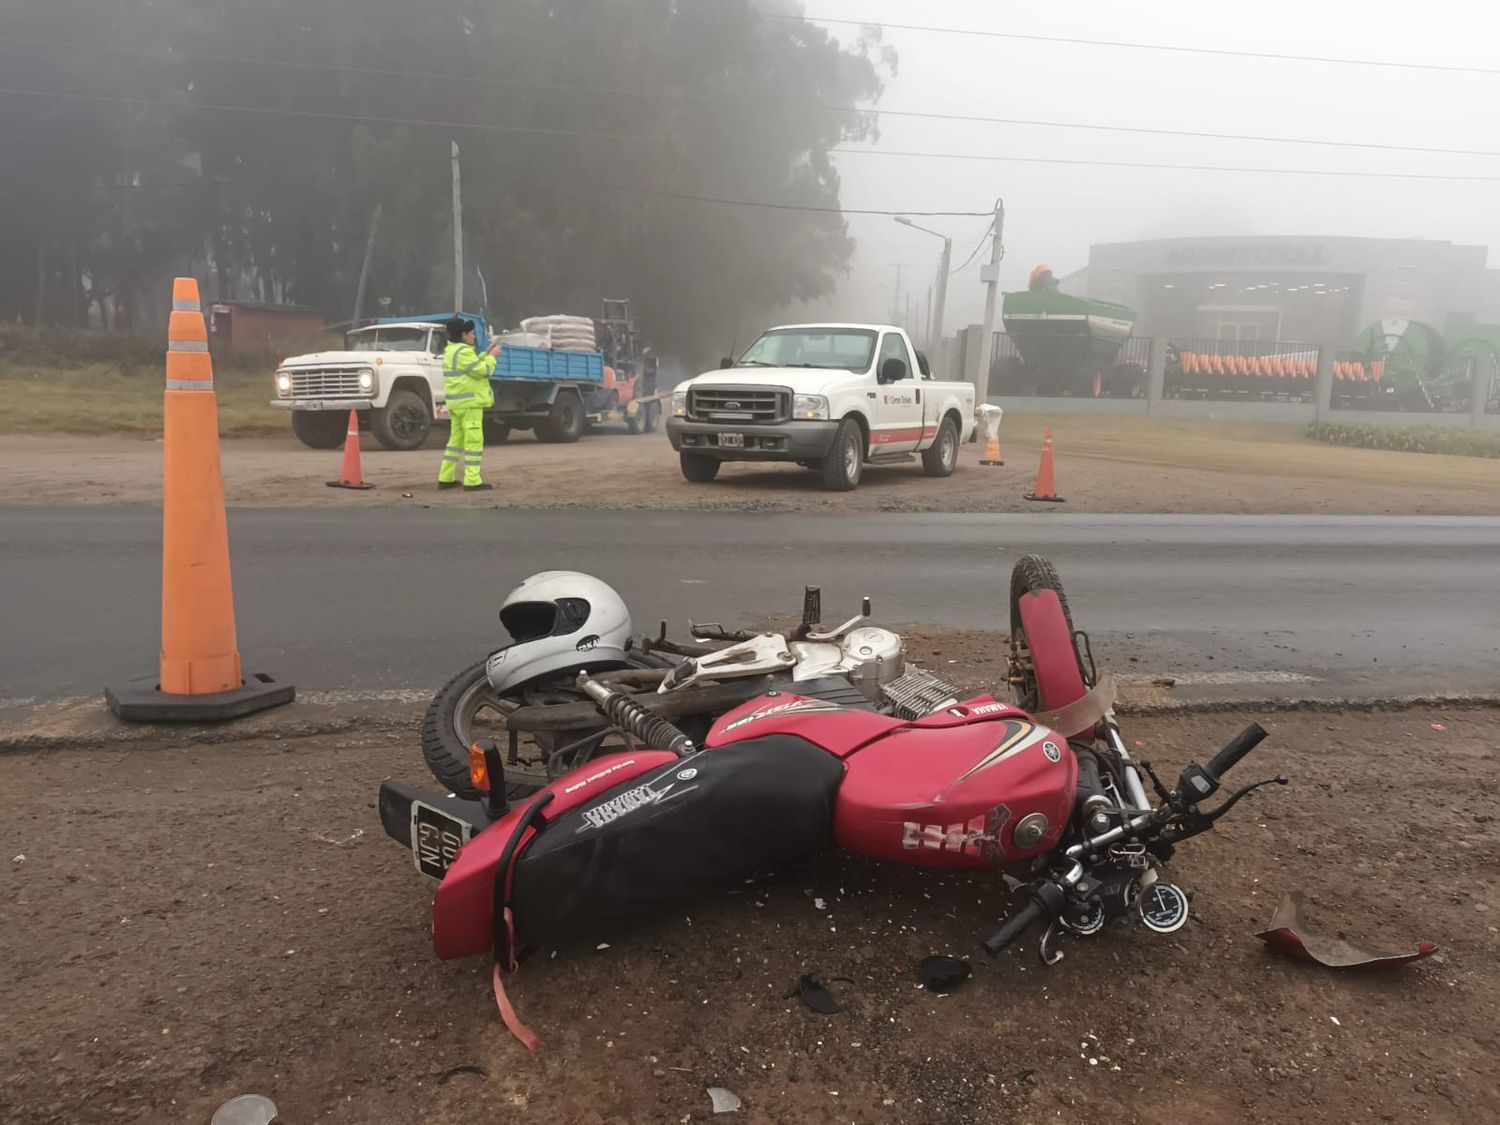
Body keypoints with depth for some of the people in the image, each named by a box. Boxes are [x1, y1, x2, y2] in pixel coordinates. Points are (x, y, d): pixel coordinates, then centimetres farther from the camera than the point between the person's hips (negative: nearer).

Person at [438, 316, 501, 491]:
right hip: (469, 402, -10)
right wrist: (492, 356, -3)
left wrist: (487, 354, 16)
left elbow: (474, 365, 23)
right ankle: (472, 481, -12)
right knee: (474, 441, -9)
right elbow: (483, 371, -17)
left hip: (457, 403, 10)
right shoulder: (464, 352, -16)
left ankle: (446, 478, 18)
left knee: (456, 440, 15)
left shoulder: (451, 350, 17)